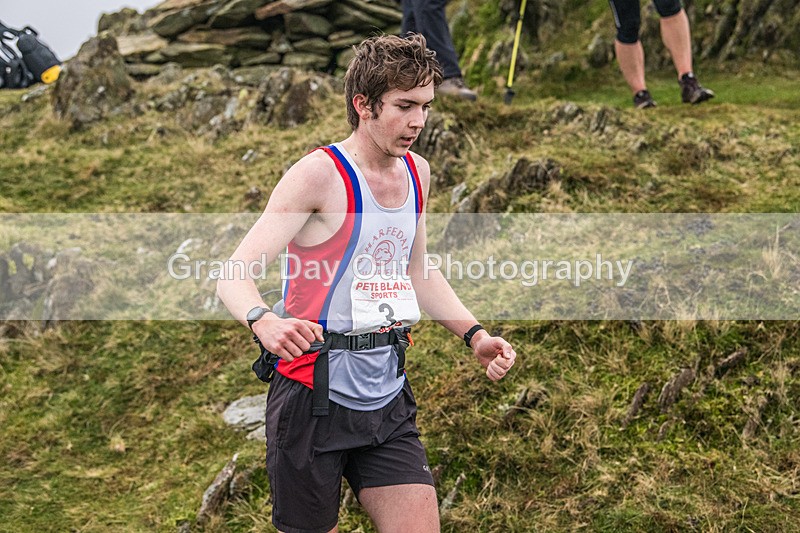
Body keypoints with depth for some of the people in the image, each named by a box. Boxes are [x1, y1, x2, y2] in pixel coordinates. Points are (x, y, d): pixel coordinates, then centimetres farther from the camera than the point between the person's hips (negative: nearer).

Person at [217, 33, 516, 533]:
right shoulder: (318, 174, -13)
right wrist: (264, 321, -41)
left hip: (388, 400, 6)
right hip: (314, 395, -6)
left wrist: (475, 335, 12)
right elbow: (235, 274, -19)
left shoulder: (417, 172, 10)